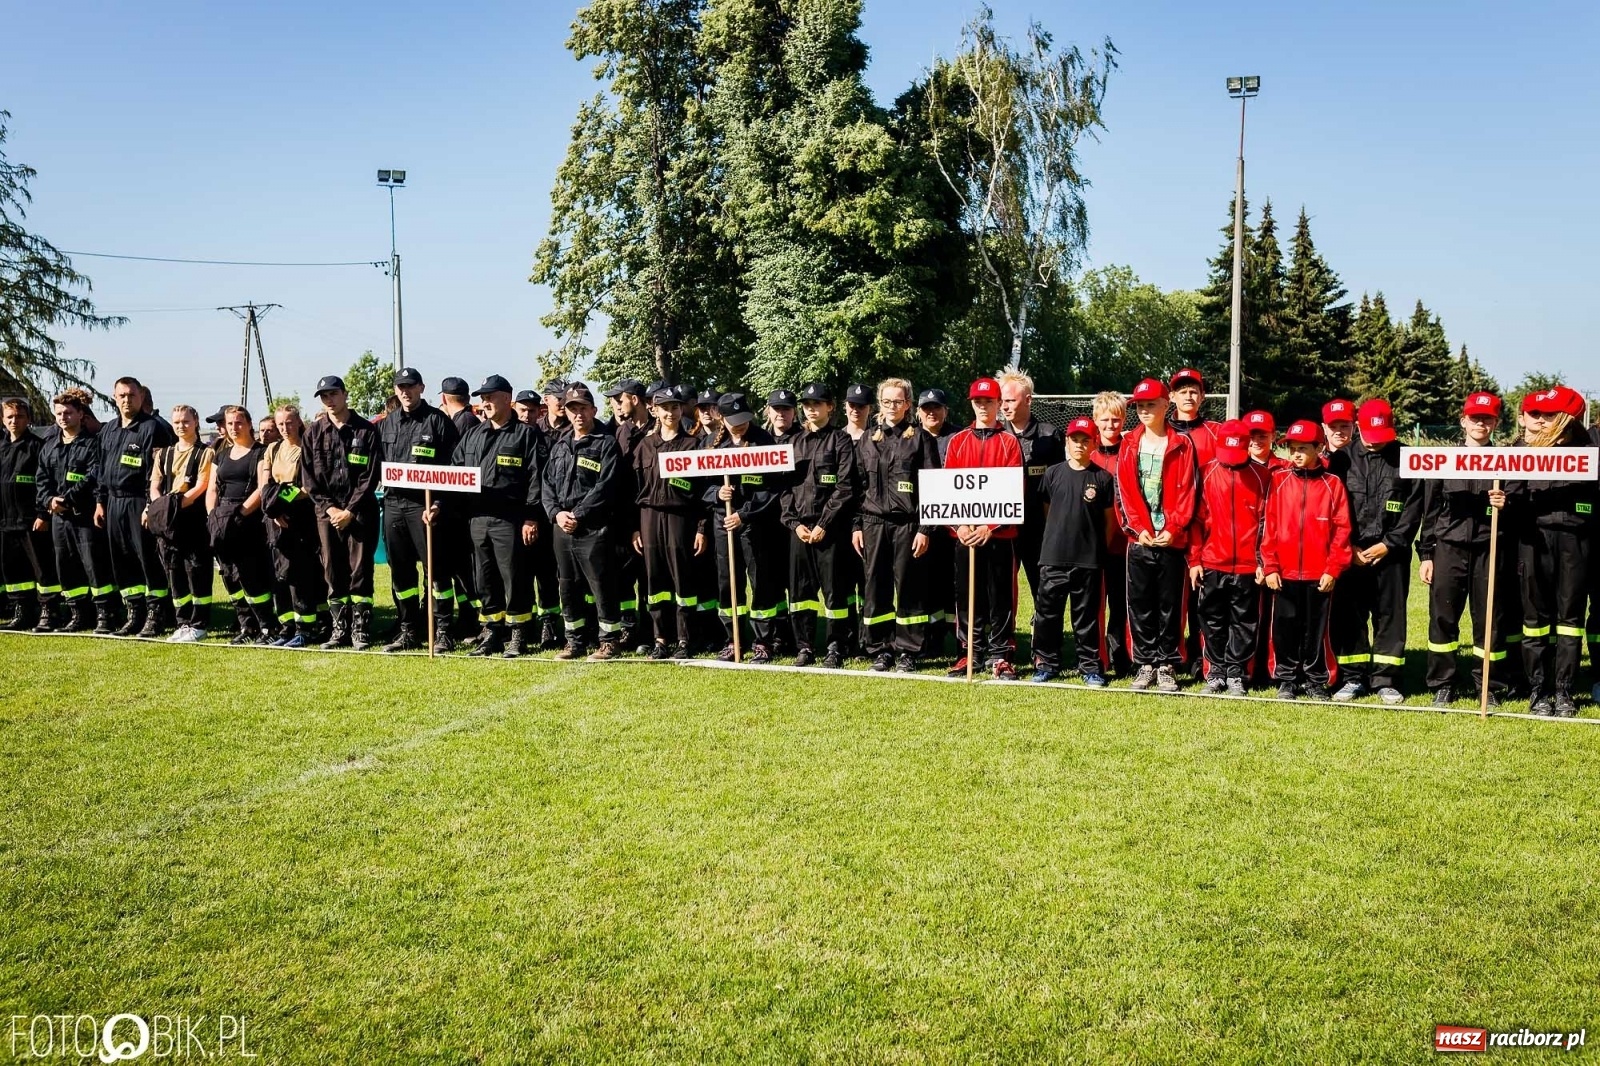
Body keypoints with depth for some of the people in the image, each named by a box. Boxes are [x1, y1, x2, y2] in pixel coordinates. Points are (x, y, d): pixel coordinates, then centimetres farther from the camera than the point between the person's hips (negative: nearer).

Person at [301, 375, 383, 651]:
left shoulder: (366, 431, -1)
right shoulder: (313, 433, 8)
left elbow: (370, 476, -5)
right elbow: (308, 477, 6)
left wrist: (350, 510, -10)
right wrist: (329, 508, -5)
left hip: (360, 511, -3)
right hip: (326, 511, 3)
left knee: (360, 570, -3)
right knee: (333, 571, 5)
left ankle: (360, 630, 3)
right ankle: (340, 629, 12)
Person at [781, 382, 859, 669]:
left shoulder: (840, 440, 0)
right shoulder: (795, 442, 15)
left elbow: (845, 487, -8)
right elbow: (784, 486, 12)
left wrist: (824, 525, -12)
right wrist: (793, 522, -1)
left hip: (830, 528, -5)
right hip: (799, 527, 5)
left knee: (833, 588, -2)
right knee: (799, 588, 6)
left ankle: (834, 649, 7)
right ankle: (804, 648, 15)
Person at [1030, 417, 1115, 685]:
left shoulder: (1103, 478, 1)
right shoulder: (1053, 474, 5)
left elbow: (1109, 519, 6)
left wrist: (1099, 547, 2)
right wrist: (1057, 538, 9)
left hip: (1089, 561, -1)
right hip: (1053, 558, 2)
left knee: (1087, 616, 6)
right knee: (1047, 612, 5)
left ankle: (1091, 666, 16)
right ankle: (1046, 663, 17)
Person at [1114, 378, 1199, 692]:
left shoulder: (1182, 444, 2)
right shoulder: (1129, 445, 8)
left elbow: (1187, 491, -3)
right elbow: (1123, 491, 3)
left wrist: (1173, 528, -12)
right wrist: (1138, 528, -8)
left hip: (1172, 539, -2)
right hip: (1139, 538, 2)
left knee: (1170, 605, 3)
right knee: (1140, 605, 5)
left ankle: (1167, 666, 11)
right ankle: (1145, 664, 14)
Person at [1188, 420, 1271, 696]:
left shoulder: (1261, 475, 0)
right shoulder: (1207, 473, 2)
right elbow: (1196, 518, 3)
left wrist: (1262, 561, -3)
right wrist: (1194, 559, -1)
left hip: (1247, 566, -1)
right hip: (1211, 564, 1)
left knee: (1244, 623, 6)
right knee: (1213, 622, 8)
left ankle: (1236, 675, 14)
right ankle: (1216, 673, 18)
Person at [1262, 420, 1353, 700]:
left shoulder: (1333, 485, 0)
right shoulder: (1279, 481, 3)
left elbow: (1341, 530, -2)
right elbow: (1269, 526, 2)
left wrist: (1333, 569, -7)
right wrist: (1269, 566, -3)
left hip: (1319, 575, -1)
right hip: (1284, 573, 1)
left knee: (1316, 629, 7)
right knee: (1285, 628, 7)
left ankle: (1316, 681, 19)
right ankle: (1286, 680, 18)